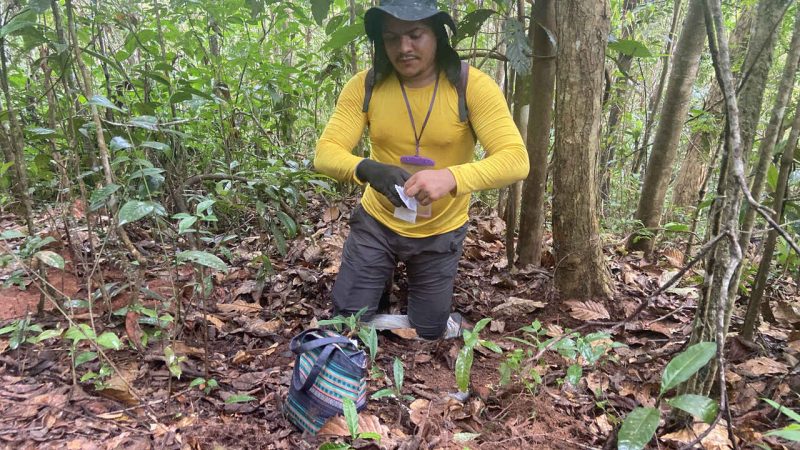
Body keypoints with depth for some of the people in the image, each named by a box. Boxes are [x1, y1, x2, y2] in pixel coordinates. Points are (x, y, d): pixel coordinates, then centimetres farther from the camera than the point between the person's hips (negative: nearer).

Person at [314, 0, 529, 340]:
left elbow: (515, 160, -27)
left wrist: (451, 177, -46)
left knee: (427, 333, 16)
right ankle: (385, 281, 38)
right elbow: (325, 153, -16)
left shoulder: (473, 86, -18)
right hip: (377, 222, 1)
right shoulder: (365, 86, -12)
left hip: (440, 233, -1)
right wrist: (367, 169, -40)